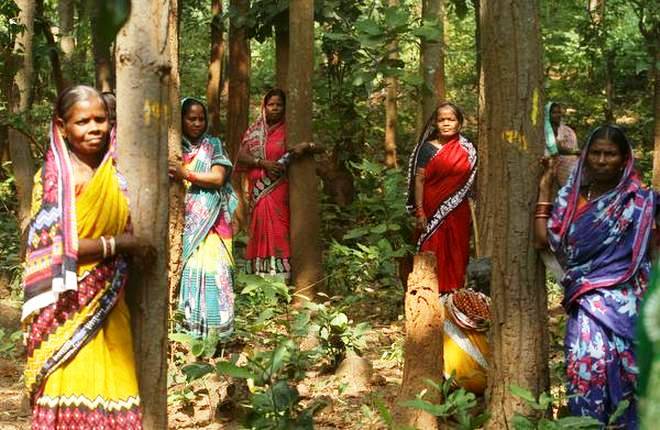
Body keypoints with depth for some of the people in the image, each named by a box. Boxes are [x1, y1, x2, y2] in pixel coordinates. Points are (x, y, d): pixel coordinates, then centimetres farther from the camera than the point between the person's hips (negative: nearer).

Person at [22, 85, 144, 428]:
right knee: (70, 391, -2)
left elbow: (132, 232, 19)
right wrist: (116, 244, -12)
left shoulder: (116, 174, 8)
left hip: (109, 307, 5)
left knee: (112, 393, 5)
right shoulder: (53, 177, -8)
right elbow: (54, 247, -15)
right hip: (68, 307, -5)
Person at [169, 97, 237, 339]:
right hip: (182, 222, 1)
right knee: (184, 271, -5)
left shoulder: (214, 146, 8)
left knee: (210, 270, -6)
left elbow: (219, 177, -5)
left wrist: (186, 174, -12)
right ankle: (186, 326, -1)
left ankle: (212, 327, -2)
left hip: (209, 223, -1)